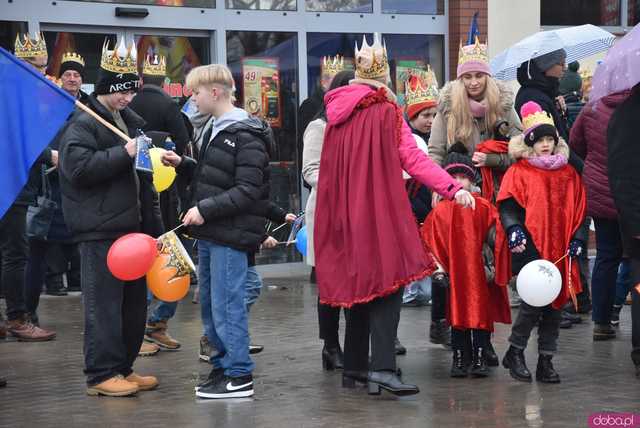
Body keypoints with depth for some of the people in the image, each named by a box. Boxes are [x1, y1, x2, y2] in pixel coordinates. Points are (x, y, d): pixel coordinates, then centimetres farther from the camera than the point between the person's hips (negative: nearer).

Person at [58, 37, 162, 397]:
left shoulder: (133, 122, 18)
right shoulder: (84, 123, -7)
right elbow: (78, 168, -21)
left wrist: (153, 225, 20)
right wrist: (124, 154, -21)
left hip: (132, 226, 8)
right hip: (99, 230, -8)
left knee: (135, 299, 11)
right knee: (104, 303, -6)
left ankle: (124, 367, 22)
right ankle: (101, 374, 1)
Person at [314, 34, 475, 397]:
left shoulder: (338, 114, 11)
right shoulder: (386, 111, -6)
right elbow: (412, 158, -14)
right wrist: (453, 188, -16)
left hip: (345, 214, 7)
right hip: (380, 213, -6)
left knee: (359, 282, 13)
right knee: (387, 280, -7)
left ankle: (355, 367, 18)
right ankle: (382, 367, -18)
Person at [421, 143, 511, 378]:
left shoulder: (484, 208, 0)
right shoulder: (440, 211, 4)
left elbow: (495, 237, -1)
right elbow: (430, 241, 4)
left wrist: (491, 264, -7)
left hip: (480, 273, -1)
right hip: (454, 273, 1)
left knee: (481, 312, 0)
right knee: (457, 313, 6)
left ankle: (479, 358, 8)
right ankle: (460, 358, 14)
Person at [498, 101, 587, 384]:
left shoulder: (568, 174, 15)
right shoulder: (518, 172, 1)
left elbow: (579, 210, 18)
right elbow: (507, 206, -4)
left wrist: (578, 239, 7)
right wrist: (514, 230, -19)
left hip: (560, 251, 5)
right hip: (531, 248, -5)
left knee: (555, 303, 6)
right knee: (535, 299, -14)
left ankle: (546, 361, 15)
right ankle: (515, 352, 4)